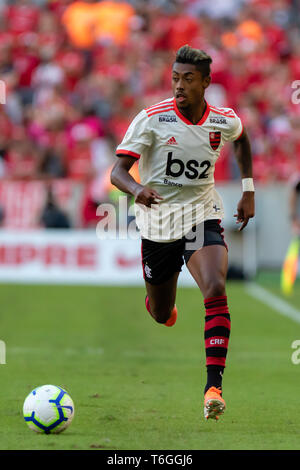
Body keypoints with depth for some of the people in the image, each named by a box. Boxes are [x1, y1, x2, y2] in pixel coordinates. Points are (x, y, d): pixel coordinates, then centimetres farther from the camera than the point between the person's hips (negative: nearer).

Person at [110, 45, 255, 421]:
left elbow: (241, 139, 22)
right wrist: (137, 190, -40)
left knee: (216, 291, -26)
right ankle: (159, 302, 54)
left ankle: (214, 386, -27)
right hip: (157, 224, 0)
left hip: (203, 219, 0)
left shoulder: (225, 122, -5)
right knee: (161, 314, 13)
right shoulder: (152, 119, -15)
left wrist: (248, 191, 17)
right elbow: (117, 171, -18)